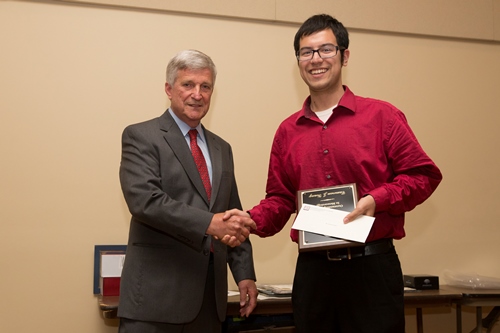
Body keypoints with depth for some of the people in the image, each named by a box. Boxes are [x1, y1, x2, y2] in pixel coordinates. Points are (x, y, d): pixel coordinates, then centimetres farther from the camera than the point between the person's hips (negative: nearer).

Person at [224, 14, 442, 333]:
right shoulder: (288, 131, 9)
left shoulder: (382, 116, -1)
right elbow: (280, 199, 12)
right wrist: (251, 219, -7)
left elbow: (424, 175, -1)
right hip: (312, 269, 3)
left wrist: (378, 199, -16)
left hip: (372, 267, -3)